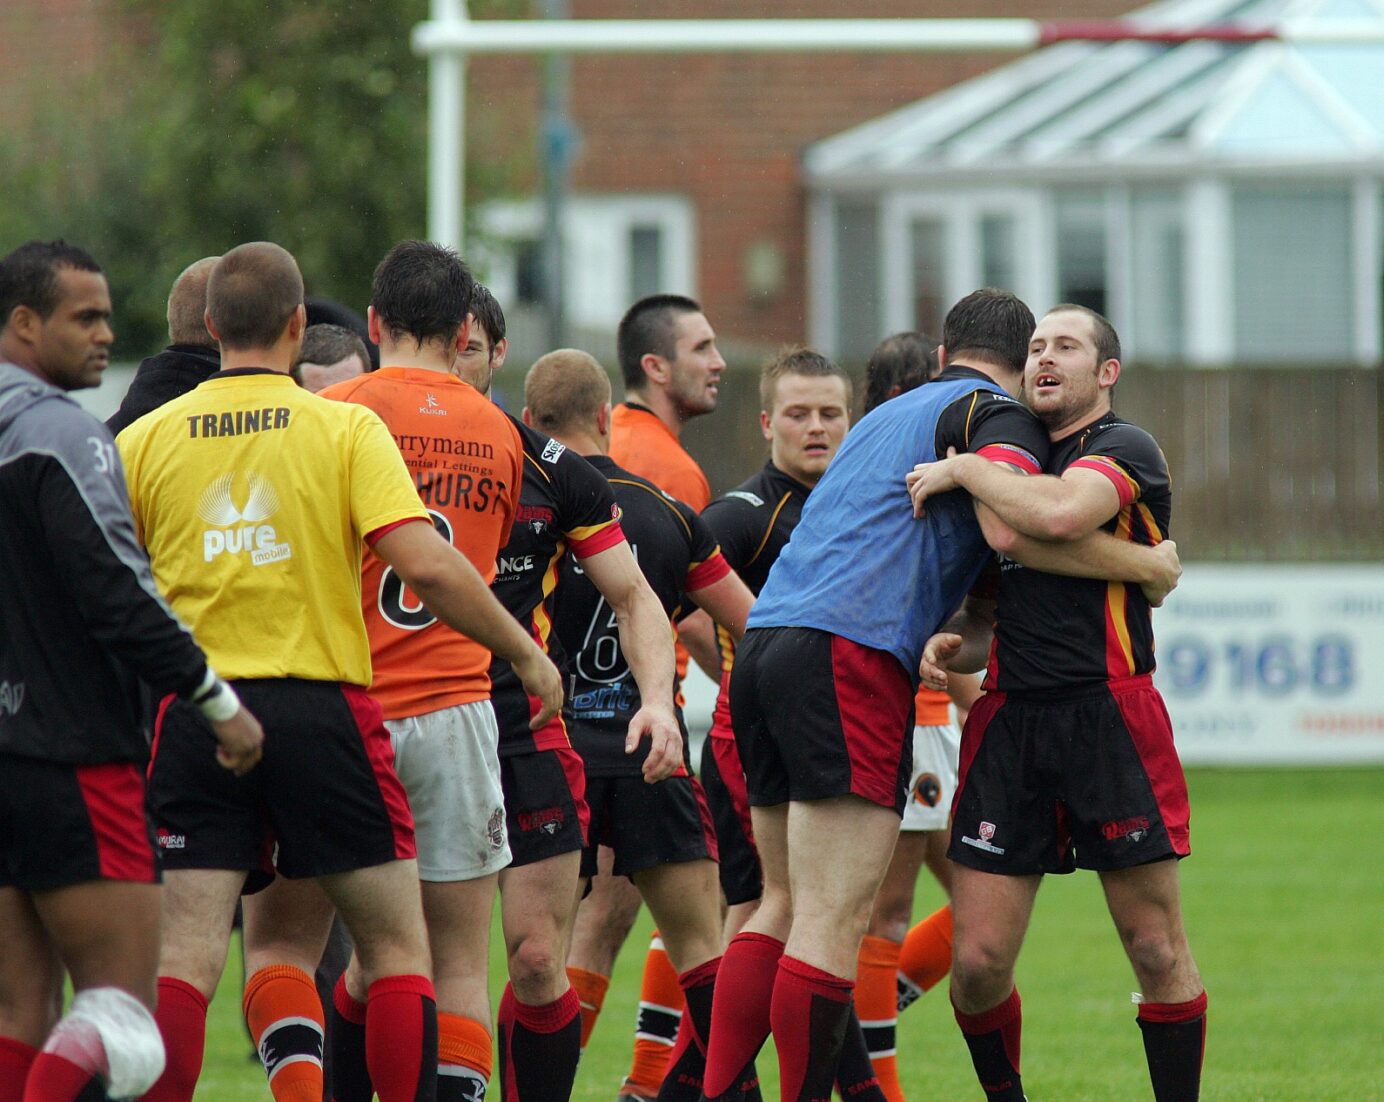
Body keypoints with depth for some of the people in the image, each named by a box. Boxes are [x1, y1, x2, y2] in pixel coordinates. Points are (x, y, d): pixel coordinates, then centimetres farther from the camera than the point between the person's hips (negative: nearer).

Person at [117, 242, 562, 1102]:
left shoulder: (145, 440, 5)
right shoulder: (345, 428, -2)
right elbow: (426, 565, -12)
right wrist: (527, 654, 0)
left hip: (193, 710, 2)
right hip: (320, 704, -2)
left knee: (186, 956, -1)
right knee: (397, 944, 9)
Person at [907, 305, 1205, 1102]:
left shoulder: (1126, 450, -1)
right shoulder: (1015, 463, 20)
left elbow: (1061, 514, -23)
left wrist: (960, 470, -10)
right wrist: (951, 646, 3)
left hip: (1111, 717, -5)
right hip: (1009, 721, 5)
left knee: (1157, 948, -3)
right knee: (978, 961, -3)